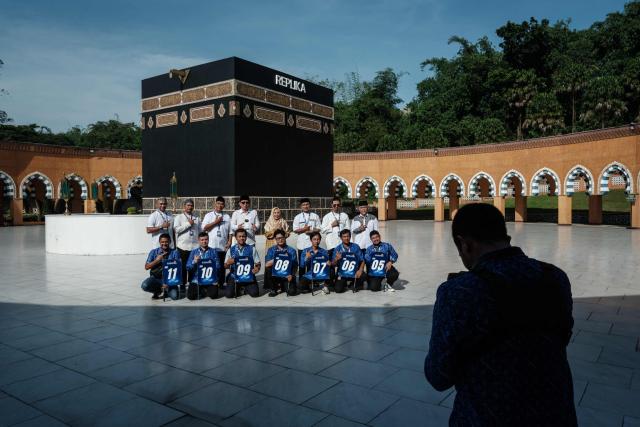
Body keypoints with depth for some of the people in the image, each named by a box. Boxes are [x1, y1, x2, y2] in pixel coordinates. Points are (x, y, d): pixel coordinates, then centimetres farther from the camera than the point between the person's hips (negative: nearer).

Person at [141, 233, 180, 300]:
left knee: (174, 296, -25)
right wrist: (157, 260, -14)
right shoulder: (154, 252, 4)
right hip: (155, 278, 1)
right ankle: (158, 290, 5)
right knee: (144, 286, -30)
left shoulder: (174, 253, 1)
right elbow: (146, 267, 0)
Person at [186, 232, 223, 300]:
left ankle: (206, 290, 12)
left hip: (210, 279, -1)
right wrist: (194, 262, -16)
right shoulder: (194, 252, 9)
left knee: (213, 295, -23)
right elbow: (188, 267, 3)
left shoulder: (213, 251, 7)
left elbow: (218, 266, 1)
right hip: (196, 279, 1)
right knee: (191, 296, -20)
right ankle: (202, 291, 13)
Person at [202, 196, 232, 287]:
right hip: (211, 246, -2)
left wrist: (229, 242, -1)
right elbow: (204, 228, -6)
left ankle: (221, 284, 11)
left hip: (223, 246, 2)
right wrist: (215, 222, -9)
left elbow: (230, 231, 10)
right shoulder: (209, 215, 6)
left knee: (222, 266, 4)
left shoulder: (227, 217, 13)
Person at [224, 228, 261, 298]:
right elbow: (225, 266, 7)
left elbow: (257, 263, 4)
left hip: (249, 277, 0)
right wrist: (228, 263, -17)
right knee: (229, 294, -18)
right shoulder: (231, 250, 4)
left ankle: (246, 288, 17)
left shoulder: (252, 249, 2)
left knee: (254, 293, -18)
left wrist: (257, 268, -19)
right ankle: (237, 289, 18)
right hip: (234, 277, 0)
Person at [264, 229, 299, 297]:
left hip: (286, 276, -1)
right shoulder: (271, 250, 2)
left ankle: (283, 286, 15)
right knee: (268, 269, -29)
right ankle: (273, 289, -5)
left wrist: (292, 275, -21)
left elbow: (295, 266, -2)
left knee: (292, 291, -24)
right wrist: (279, 257, -20)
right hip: (275, 275, 1)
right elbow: (267, 264, -13)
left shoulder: (291, 251, 0)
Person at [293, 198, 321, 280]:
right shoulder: (298, 217, 6)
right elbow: (295, 230, 1)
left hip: (312, 243, 0)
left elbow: (318, 228, 6)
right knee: (301, 263, 4)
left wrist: (312, 231, -12)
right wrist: (304, 229, -13)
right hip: (302, 244, 0)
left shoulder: (315, 216, 9)